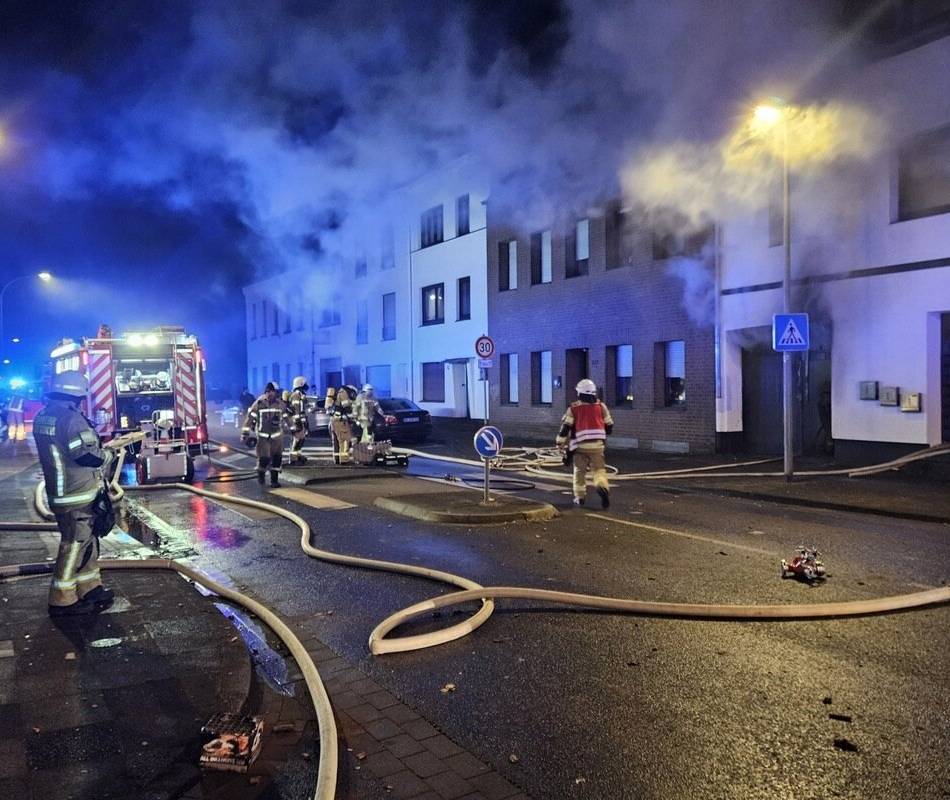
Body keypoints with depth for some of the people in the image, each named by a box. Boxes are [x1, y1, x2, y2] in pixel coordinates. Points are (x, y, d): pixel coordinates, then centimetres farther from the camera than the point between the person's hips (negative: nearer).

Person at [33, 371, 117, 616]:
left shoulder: (42, 417, 8)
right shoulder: (72, 419, -21)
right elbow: (87, 456, -24)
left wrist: (96, 441, 15)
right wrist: (108, 455, -5)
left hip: (57, 492, 9)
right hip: (78, 497, -9)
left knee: (86, 541, 18)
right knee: (74, 545, 0)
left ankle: (90, 589, 27)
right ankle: (62, 601, 8)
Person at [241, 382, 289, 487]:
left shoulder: (281, 404, 0)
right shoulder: (259, 403, -9)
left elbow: (287, 418, 13)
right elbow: (250, 418, -7)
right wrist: (245, 434, -9)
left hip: (277, 435, 3)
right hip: (262, 436, -3)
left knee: (277, 458, 2)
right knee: (264, 458, -8)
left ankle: (274, 479, 16)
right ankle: (260, 474, 21)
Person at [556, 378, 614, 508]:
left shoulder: (573, 408, 3)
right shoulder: (601, 406, 9)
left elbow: (566, 426, -1)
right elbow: (609, 426, 15)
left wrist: (560, 442, 9)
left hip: (580, 445, -1)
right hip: (597, 444, 1)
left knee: (579, 471, 14)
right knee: (599, 469, 4)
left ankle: (580, 496, 16)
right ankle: (603, 487, -24)